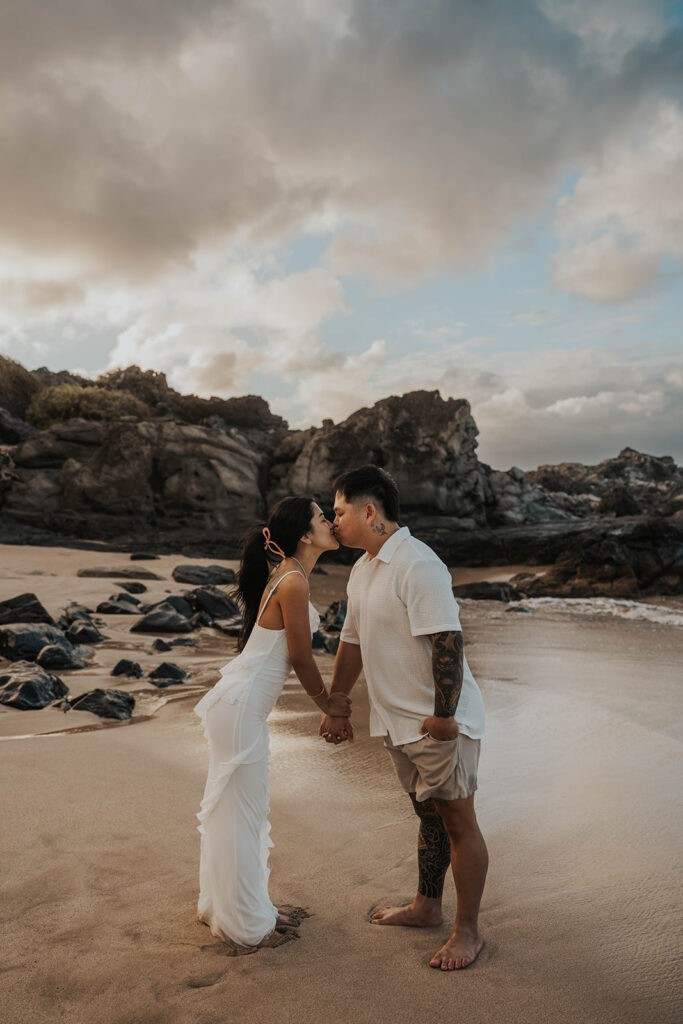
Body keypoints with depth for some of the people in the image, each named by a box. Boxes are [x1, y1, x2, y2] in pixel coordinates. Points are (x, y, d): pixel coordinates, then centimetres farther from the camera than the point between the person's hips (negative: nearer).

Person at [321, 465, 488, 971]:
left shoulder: (417, 565, -22)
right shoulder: (362, 570, 9)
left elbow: (447, 642, -26)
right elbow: (352, 643, 17)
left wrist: (442, 716, -23)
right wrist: (334, 708, 21)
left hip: (441, 722, -9)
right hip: (400, 722, 9)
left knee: (458, 822, 5)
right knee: (429, 815, 22)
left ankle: (468, 930, 21)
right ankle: (427, 907, 39)